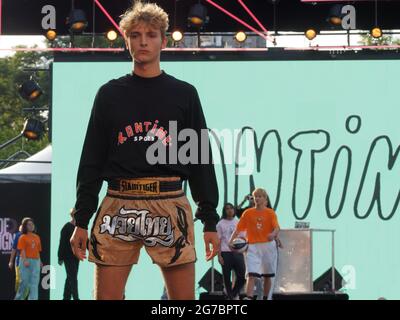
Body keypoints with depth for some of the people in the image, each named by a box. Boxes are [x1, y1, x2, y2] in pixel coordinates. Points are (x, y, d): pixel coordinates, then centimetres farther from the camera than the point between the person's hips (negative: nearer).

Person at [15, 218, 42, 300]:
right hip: (26, 261, -4)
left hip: (35, 261, 4)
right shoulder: (23, 237, -1)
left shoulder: (37, 237, 13)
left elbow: (38, 250, 13)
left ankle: (33, 298, -3)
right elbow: (22, 250, -8)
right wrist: (25, 261, -20)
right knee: (24, 281, 0)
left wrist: (39, 261, 5)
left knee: (35, 282, -3)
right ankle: (19, 298, 17)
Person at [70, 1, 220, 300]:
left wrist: (210, 220, 4)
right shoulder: (110, 94, 11)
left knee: (184, 297, -1)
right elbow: (91, 160, 10)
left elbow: (201, 158, 10)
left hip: (170, 205, 0)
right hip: (119, 205, 1)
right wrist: (81, 220, 5)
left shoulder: (185, 94, 10)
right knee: (106, 296, -1)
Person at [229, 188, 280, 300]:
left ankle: (265, 298, 23)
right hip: (253, 247, -1)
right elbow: (238, 229, 3)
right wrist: (231, 241, -10)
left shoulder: (270, 213, 1)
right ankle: (248, 298, -25)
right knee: (251, 275, -15)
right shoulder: (248, 213, 5)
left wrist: (273, 234, -36)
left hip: (268, 246, 1)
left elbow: (276, 228, -13)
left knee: (267, 276, 10)